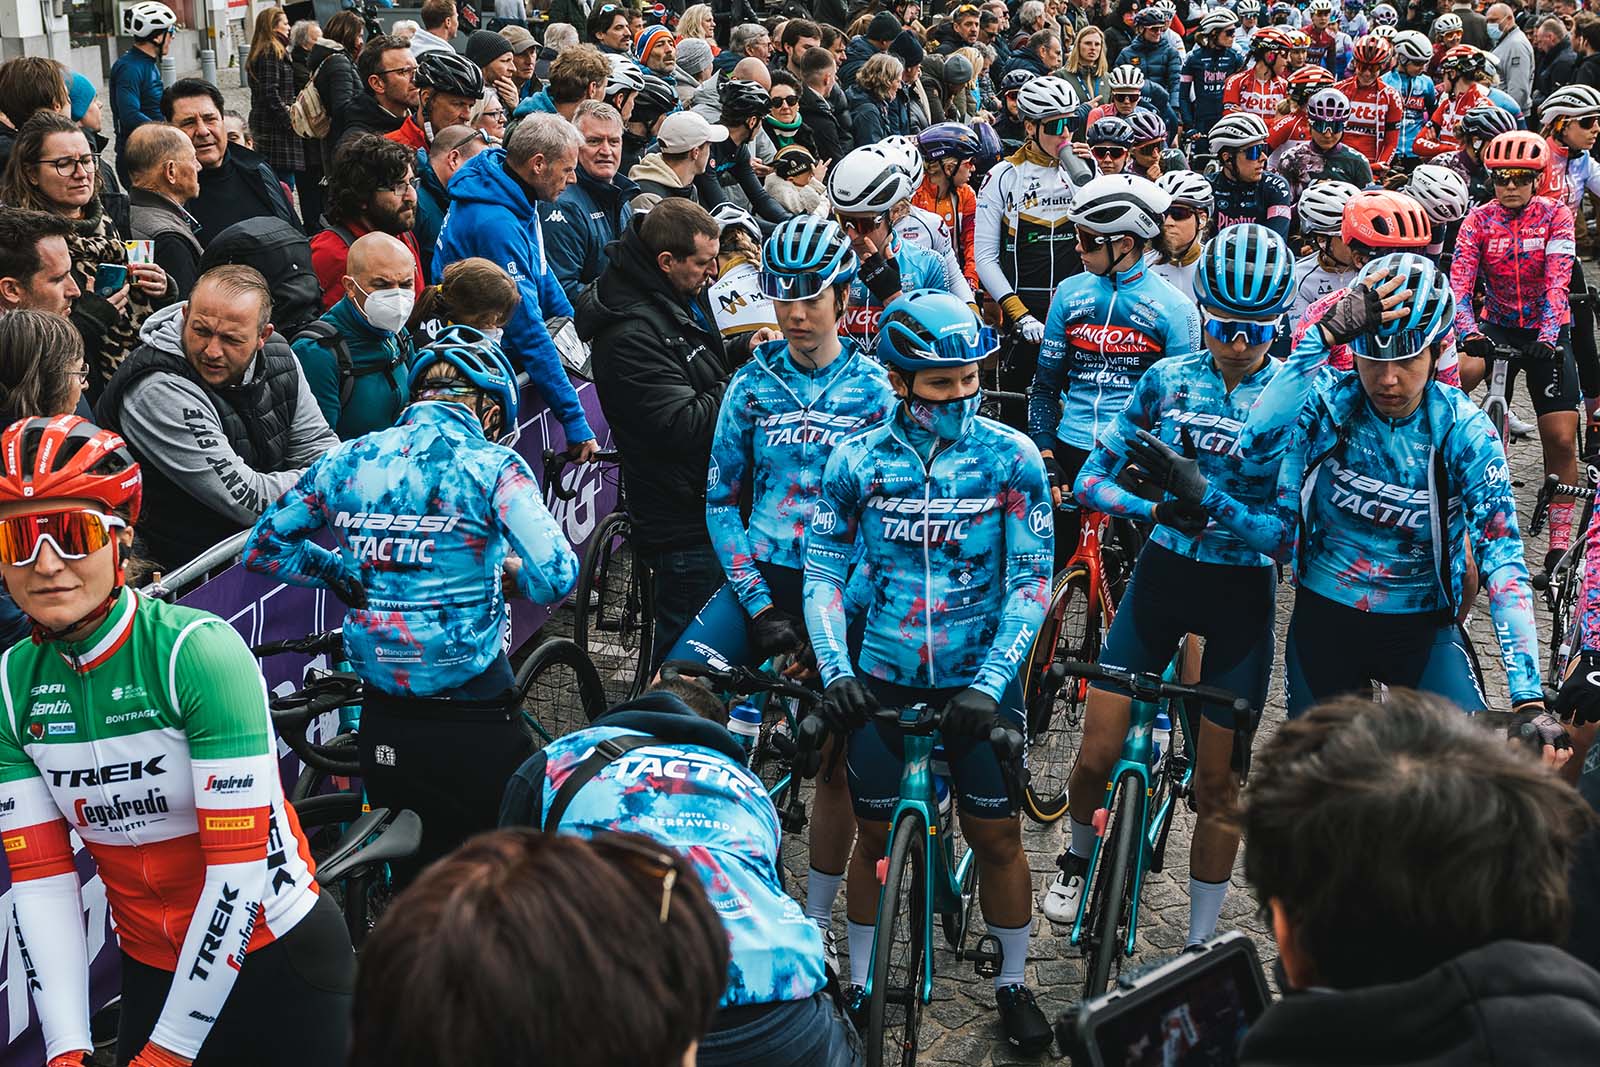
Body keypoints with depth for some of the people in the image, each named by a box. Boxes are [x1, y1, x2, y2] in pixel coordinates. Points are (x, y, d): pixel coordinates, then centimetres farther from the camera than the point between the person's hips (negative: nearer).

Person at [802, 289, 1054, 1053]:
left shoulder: (1010, 458, -9)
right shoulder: (859, 460, -6)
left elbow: (1031, 580, -9)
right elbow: (823, 569, -1)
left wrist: (991, 681, -18)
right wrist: (835, 670, -13)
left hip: (978, 678, -1)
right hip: (882, 676, 1)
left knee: (997, 836, 6)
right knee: (875, 836, 10)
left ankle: (1012, 983, 27)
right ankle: (859, 985, 27)